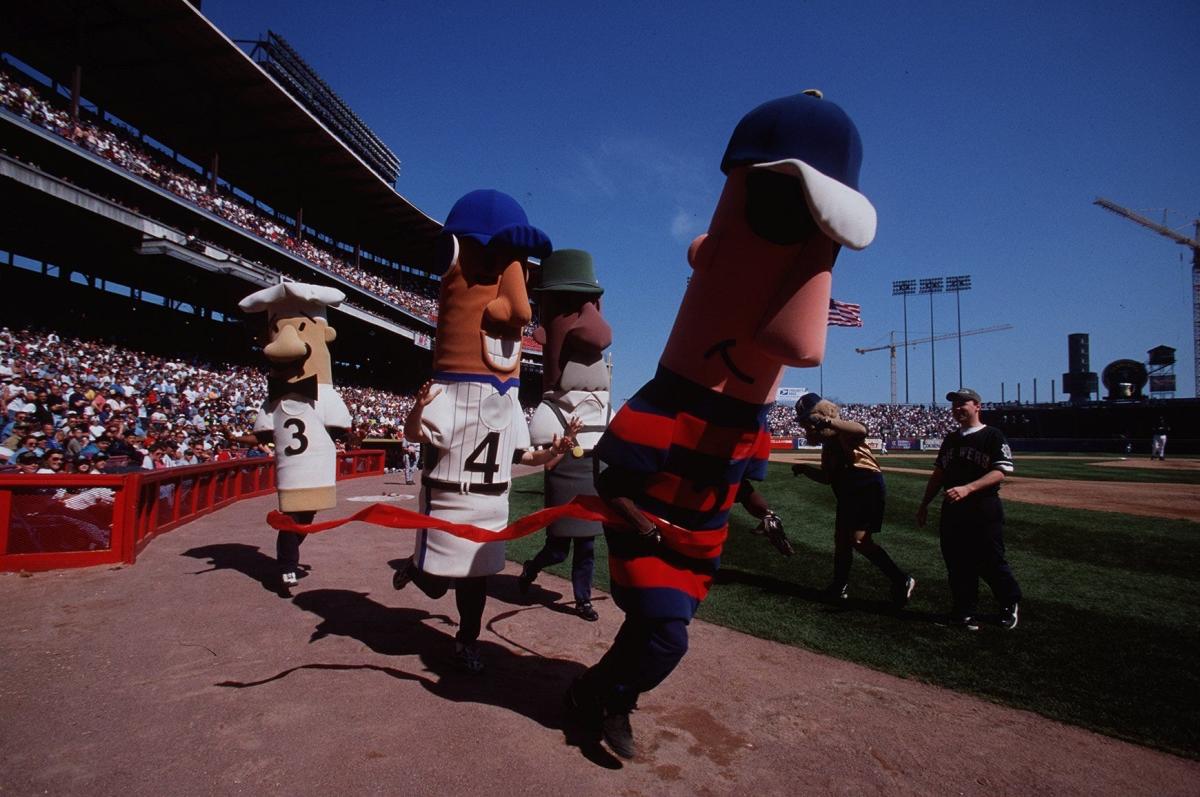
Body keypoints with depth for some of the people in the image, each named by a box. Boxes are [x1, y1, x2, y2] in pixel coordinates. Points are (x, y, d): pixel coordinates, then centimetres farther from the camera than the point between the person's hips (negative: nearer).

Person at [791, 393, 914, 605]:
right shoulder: (827, 441, 14)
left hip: (868, 487, -10)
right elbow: (827, 477, 19)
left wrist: (829, 421, -46)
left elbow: (862, 431, -39)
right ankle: (840, 587, 28)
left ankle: (902, 580, -12)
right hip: (847, 493, 10)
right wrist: (805, 469, 5)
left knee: (860, 540, -19)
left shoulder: (842, 432, -13)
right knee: (841, 539, 14)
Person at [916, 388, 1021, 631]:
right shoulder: (950, 439, 16)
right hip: (952, 510, 6)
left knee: (990, 563, 2)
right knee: (957, 564, 7)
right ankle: (964, 611, 18)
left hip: (984, 510, -6)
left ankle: (1009, 604, 26)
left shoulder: (992, 436, -5)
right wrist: (925, 504, 16)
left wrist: (968, 488, -28)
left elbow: (1000, 472, -15)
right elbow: (939, 473, 20)